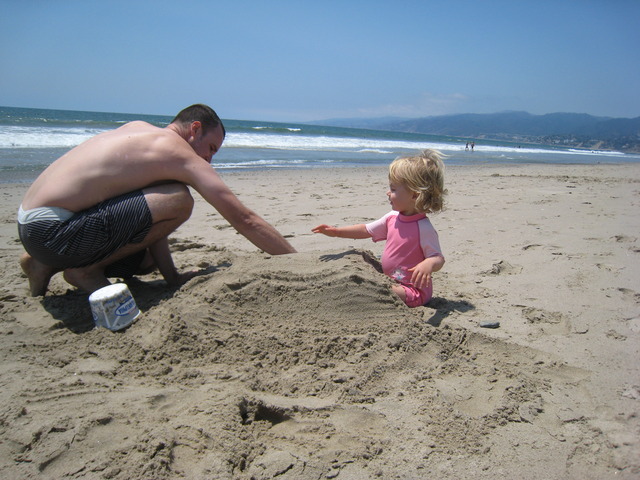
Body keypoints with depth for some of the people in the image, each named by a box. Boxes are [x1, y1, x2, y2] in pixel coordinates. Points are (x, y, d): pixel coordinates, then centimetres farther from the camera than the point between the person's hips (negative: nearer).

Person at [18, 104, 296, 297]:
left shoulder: (138, 129, 15)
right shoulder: (180, 154, -11)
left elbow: (150, 214, 14)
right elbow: (243, 219, -12)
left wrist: (172, 277, 11)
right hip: (52, 231, -10)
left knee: (150, 255, 20)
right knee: (179, 201, -19)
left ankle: (48, 265, 19)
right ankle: (87, 270, -4)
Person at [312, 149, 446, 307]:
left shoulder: (424, 228, -23)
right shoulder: (392, 217, 1)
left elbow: (439, 258, -20)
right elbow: (366, 230, 11)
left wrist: (428, 264, -44)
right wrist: (336, 231, 5)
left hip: (414, 291, -9)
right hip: (390, 280, 9)